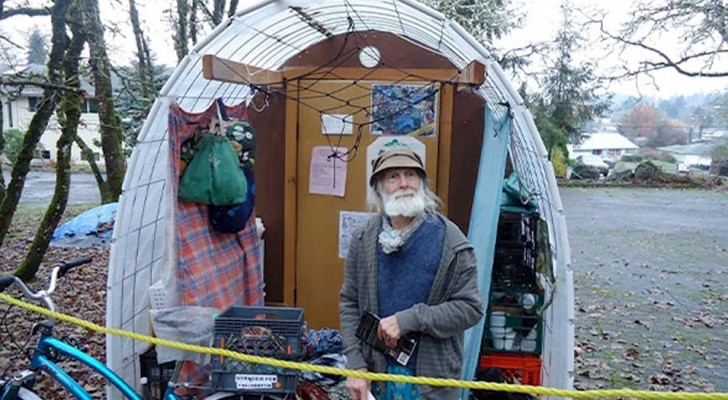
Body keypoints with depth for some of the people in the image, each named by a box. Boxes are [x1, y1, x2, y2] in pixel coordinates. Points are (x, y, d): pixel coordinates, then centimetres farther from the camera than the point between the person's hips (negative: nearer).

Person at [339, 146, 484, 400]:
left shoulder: (450, 242, -10)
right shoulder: (364, 239, -3)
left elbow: (470, 307, -10)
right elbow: (349, 303, 1)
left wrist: (410, 319, -19)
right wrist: (355, 364, -5)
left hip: (433, 376, -2)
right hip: (377, 372, 2)